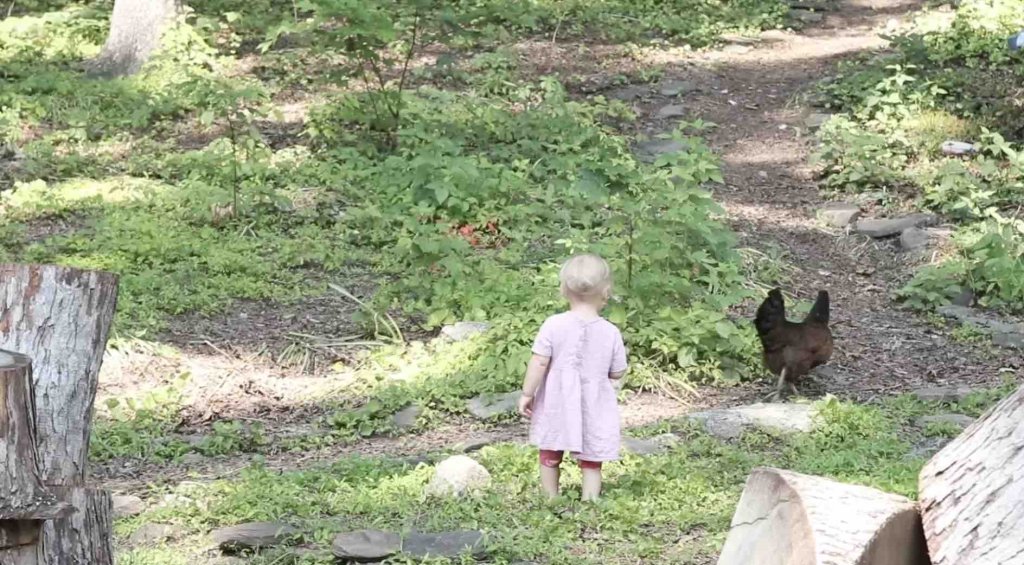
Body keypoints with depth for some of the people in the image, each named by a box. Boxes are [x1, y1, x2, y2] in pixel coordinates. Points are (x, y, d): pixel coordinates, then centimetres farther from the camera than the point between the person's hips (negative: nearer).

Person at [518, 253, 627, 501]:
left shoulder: (553, 325, -13)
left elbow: (538, 363, -13)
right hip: (593, 410, 0)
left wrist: (527, 393, -4)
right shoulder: (611, 333, -9)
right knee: (591, 463, 11)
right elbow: (617, 372, -2)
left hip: (556, 405, 0)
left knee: (550, 457, 20)